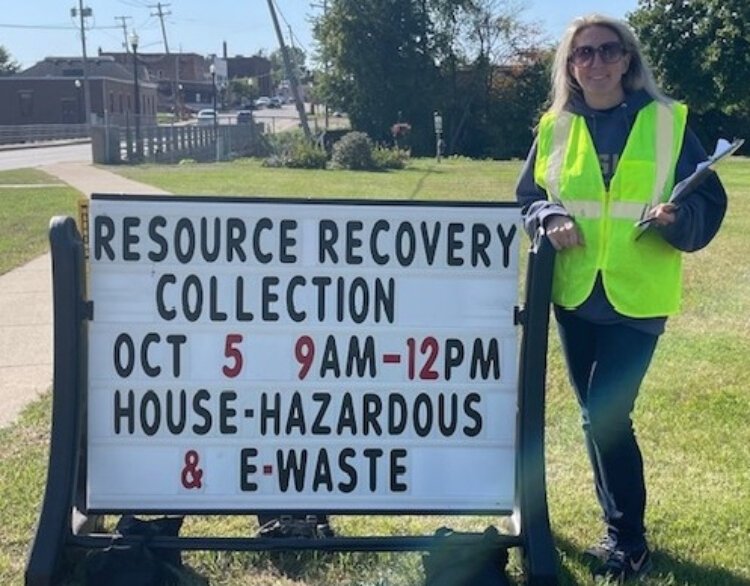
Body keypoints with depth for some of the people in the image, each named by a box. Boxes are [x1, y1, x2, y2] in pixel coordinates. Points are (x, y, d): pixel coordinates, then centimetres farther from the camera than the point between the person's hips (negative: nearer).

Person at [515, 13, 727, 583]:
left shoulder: (668, 121, -3)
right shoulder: (555, 127, 5)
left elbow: (708, 202, -1)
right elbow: (528, 197, 11)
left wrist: (677, 218, -23)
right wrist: (549, 219, -10)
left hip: (636, 297, -4)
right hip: (574, 294, 4)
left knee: (605, 415, -10)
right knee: (598, 415, 13)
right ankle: (621, 526, 30)